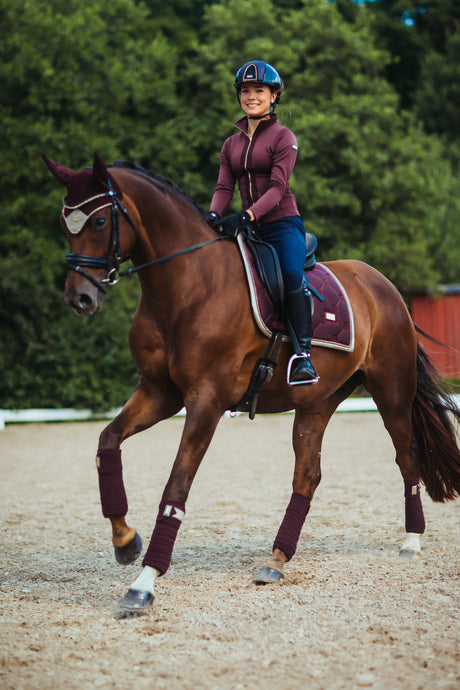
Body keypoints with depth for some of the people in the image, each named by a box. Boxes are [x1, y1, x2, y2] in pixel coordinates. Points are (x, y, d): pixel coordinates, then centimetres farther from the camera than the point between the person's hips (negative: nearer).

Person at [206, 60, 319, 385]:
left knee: (292, 274, -32)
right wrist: (214, 215, -16)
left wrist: (247, 216, -28)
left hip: (283, 224, -6)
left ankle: (304, 355, -32)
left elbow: (277, 188, -12)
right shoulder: (232, 144, 17)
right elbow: (224, 187, 7)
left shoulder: (283, 137, -1)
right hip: (249, 228, 6)